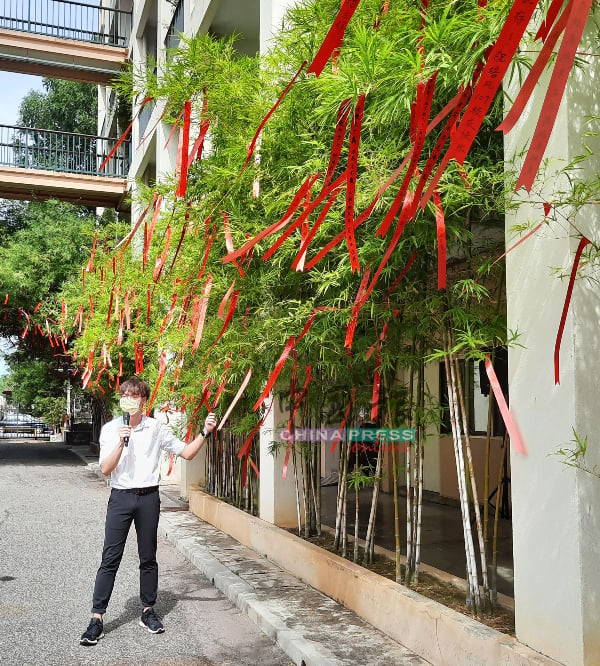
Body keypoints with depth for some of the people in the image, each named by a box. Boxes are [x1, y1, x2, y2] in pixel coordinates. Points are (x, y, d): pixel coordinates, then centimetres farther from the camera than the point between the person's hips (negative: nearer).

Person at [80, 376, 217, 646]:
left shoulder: (157, 428, 2)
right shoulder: (110, 429, 1)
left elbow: (187, 453, 5)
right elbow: (105, 469, -5)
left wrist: (205, 432, -8)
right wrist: (121, 442, -18)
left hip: (148, 497, 1)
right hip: (120, 497, -1)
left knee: (148, 558, 10)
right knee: (110, 559, -2)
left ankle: (148, 611, 24)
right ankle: (97, 618, 4)